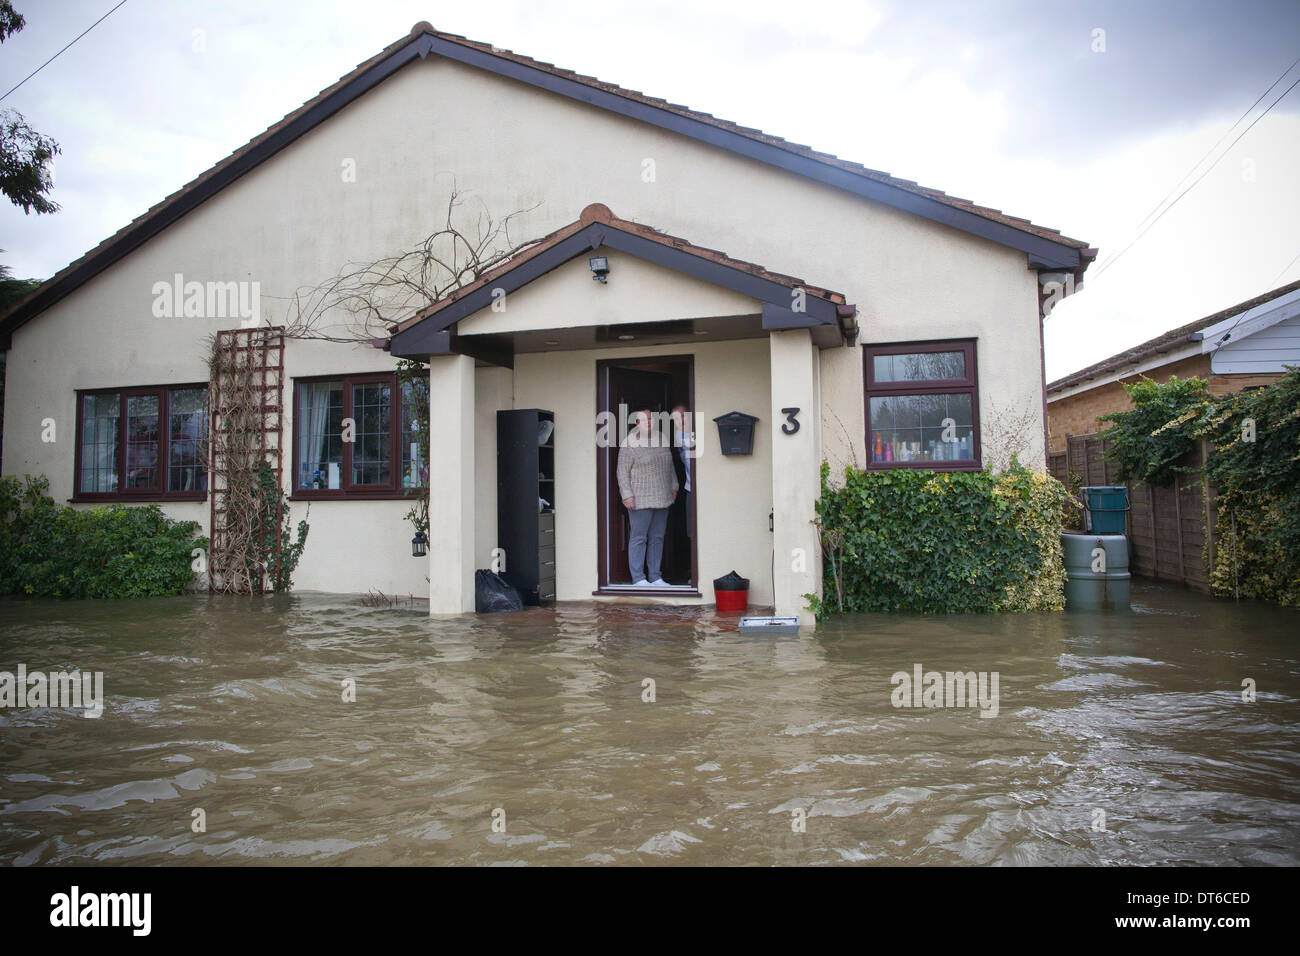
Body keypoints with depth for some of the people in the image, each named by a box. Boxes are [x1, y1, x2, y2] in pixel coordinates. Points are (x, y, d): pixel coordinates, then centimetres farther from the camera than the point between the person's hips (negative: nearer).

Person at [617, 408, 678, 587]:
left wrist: (673, 486, 18)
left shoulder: (661, 440, 12)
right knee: (639, 538, -4)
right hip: (640, 499, -7)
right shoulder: (631, 443, -9)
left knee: (657, 538, 9)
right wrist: (627, 495, -15)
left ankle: (655, 577, 16)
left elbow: (669, 465, 21)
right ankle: (638, 579, 2)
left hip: (661, 498, 7)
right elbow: (623, 471, -10)